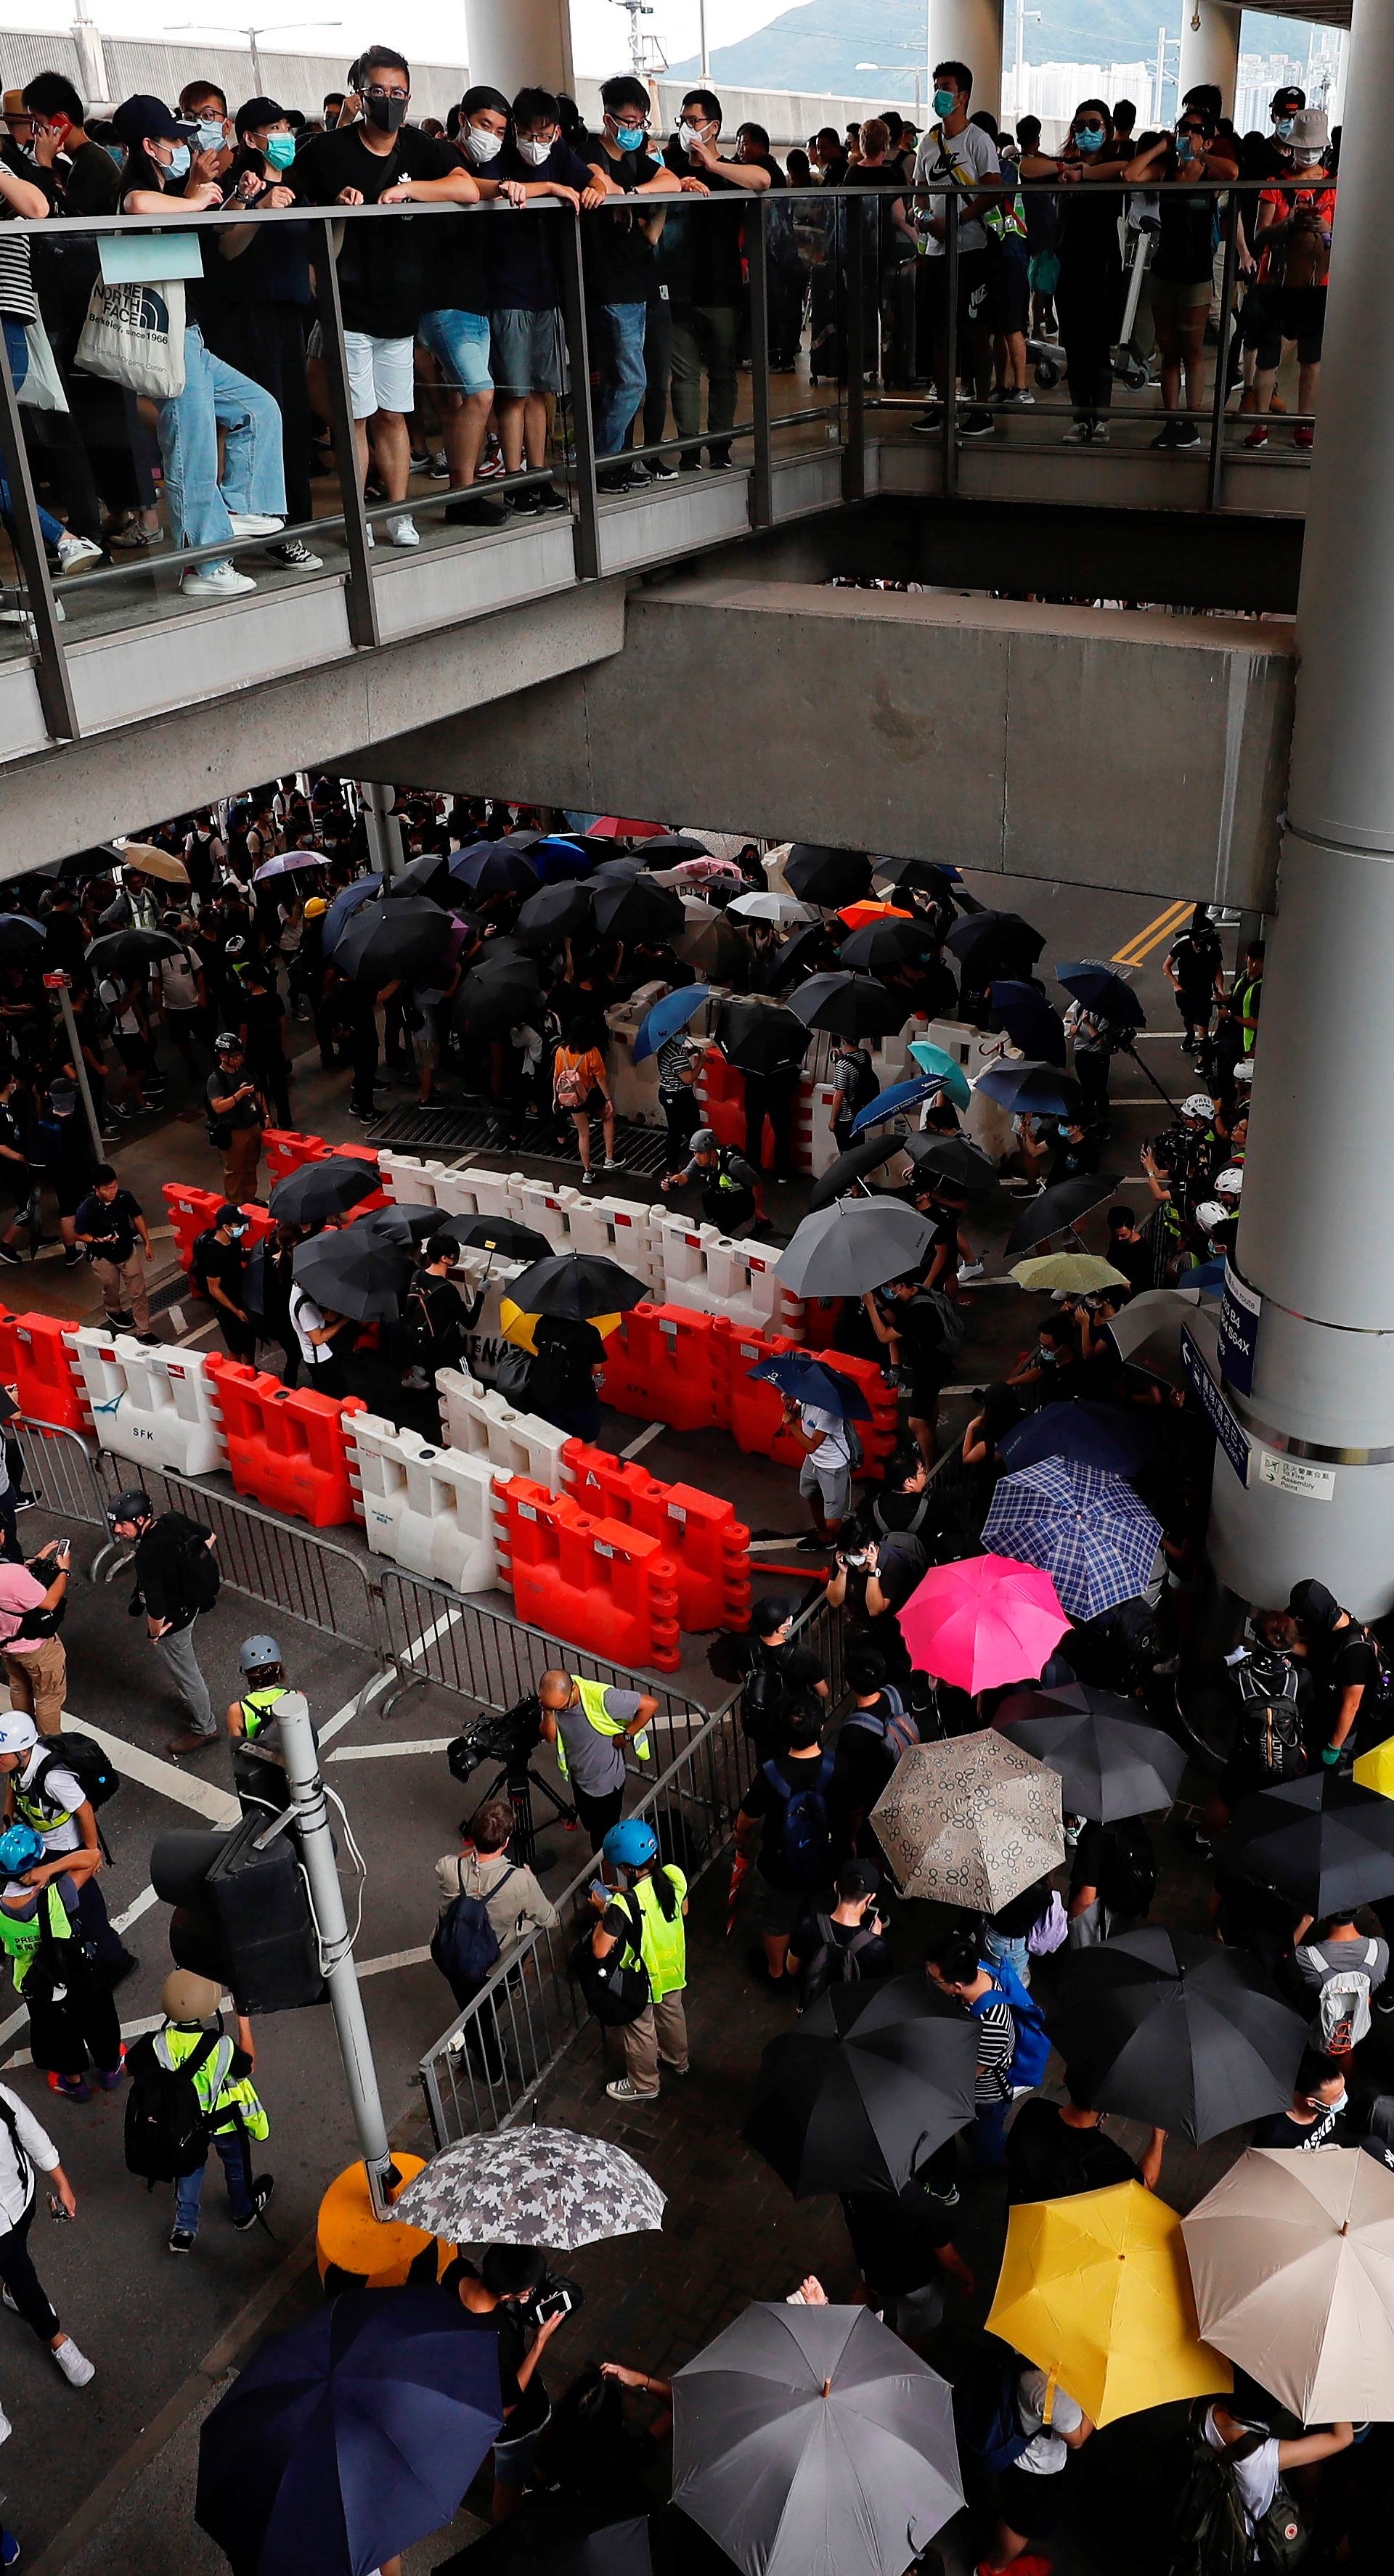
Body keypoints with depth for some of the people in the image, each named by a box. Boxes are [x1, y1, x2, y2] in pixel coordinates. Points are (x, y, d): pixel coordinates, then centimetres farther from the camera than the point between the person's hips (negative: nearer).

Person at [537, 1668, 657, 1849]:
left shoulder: (601, 1698, -38)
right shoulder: (553, 1698, -20)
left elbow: (650, 1704, -31)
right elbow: (550, 1738, -13)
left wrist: (626, 1736, -23)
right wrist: (548, 1713, -31)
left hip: (606, 1781, -6)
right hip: (578, 1778, 6)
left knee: (604, 1837, 12)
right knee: (590, 1825, 29)